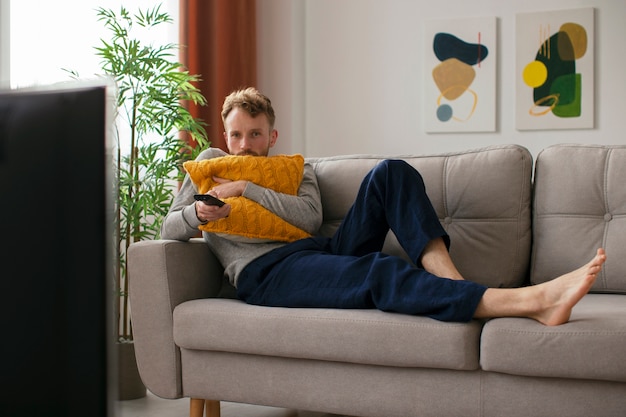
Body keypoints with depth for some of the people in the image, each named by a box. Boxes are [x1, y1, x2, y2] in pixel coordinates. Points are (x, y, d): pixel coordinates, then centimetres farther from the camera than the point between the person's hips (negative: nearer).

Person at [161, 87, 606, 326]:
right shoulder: (210, 164, 25)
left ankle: (449, 281, -34)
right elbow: (169, 228, 15)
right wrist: (197, 212, -8)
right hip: (267, 272, -5)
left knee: (392, 172, -15)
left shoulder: (296, 171, 28)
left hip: (321, 252, 5)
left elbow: (311, 217, 4)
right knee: (380, 272, -35)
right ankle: (533, 300, -51)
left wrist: (247, 188, -2)